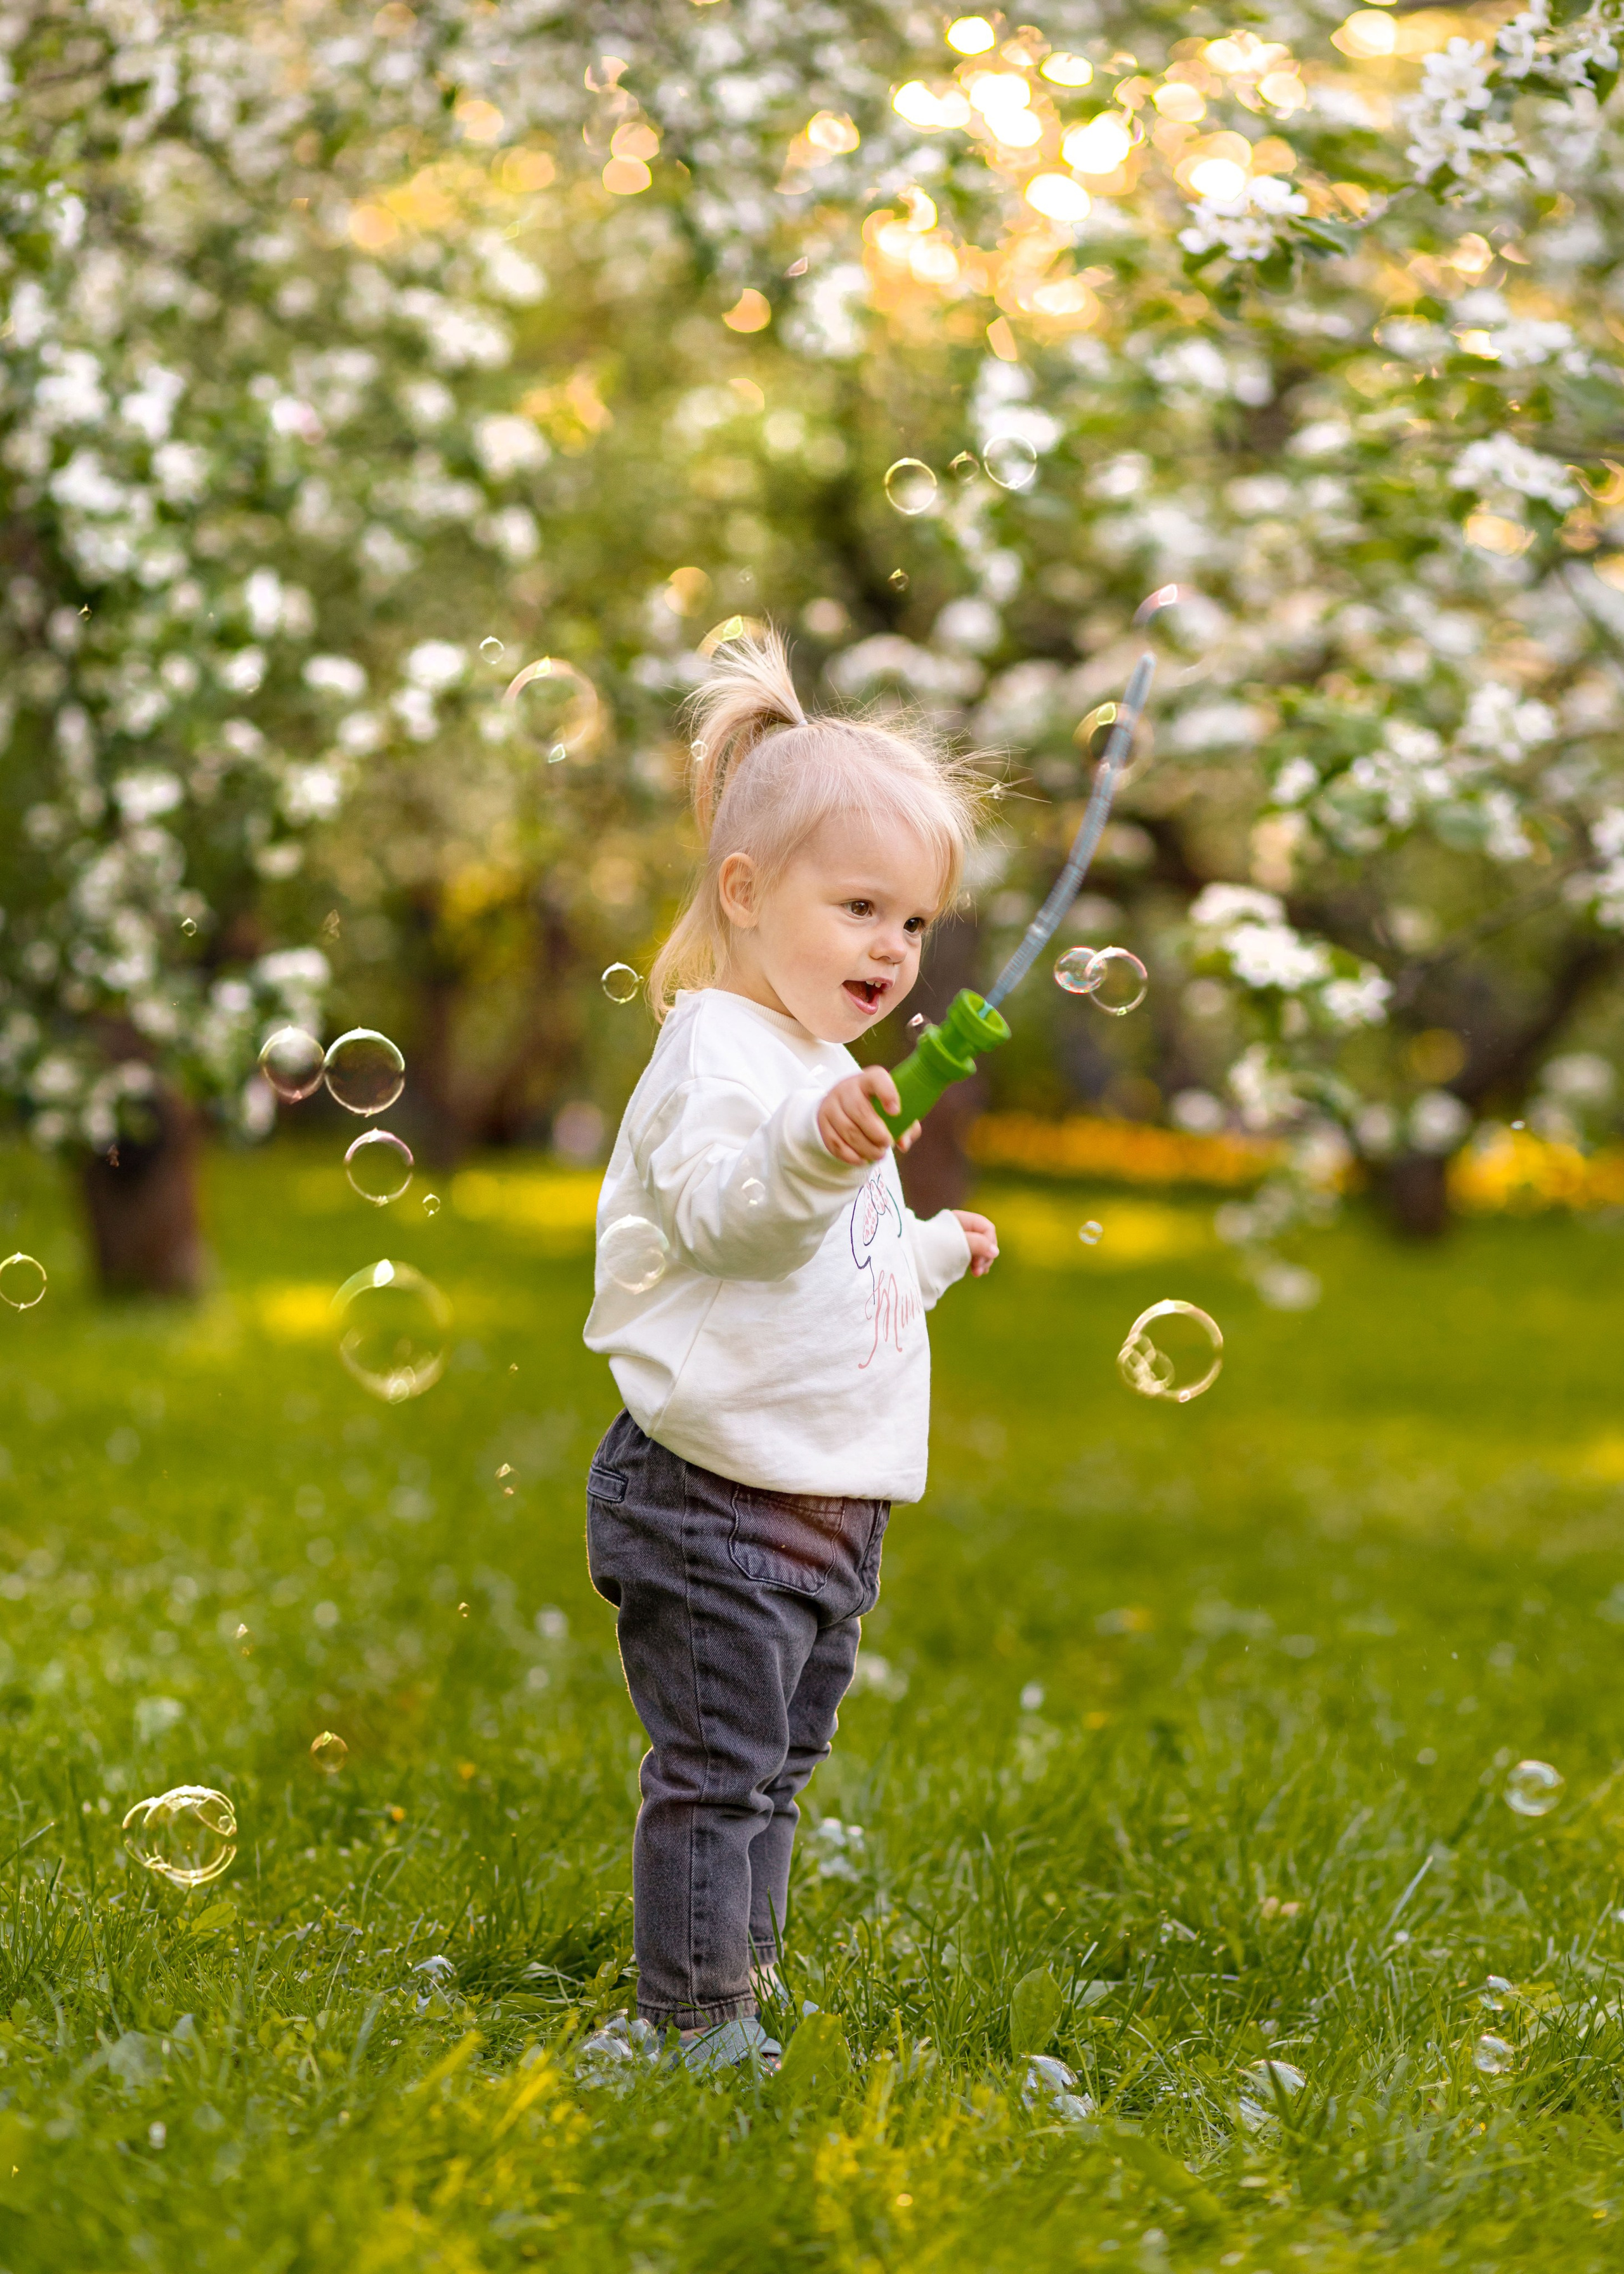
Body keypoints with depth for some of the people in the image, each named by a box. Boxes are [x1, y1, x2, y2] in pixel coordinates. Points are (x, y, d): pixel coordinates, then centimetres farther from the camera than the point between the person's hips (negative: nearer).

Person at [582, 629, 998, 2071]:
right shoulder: (723, 1048, -15)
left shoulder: (828, 1066, 18)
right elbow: (727, 1208, -37)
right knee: (716, 1763, -4)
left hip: (826, 1503, 10)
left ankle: (747, 1968, 34)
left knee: (779, 1759, 20)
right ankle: (692, 2017, 5)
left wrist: (933, 1253, 36)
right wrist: (815, 1148, -54)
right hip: (722, 1500, -10)